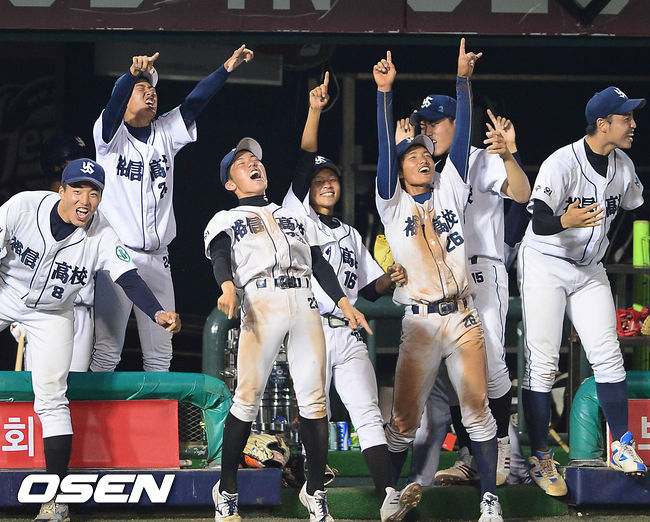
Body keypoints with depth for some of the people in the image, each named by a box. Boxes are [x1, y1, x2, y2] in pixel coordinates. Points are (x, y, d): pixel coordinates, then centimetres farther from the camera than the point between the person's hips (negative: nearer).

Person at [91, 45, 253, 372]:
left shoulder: (165, 134, 17)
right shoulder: (111, 134, 0)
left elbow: (194, 102, 6)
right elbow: (113, 103, -20)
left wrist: (227, 67, -5)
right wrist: (134, 74, -40)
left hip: (158, 259, 5)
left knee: (159, 353, 5)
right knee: (106, 350, -10)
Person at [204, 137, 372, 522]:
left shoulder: (297, 218, 32)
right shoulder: (226, 220, 19)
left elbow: (319, 265, 24)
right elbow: (220, 258, -1)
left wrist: (344, 303, 9)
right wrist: (228, 288, -23)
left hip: (305, 306, 3)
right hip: (261, 305, -3)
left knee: (314, 400, -5)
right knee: (248, 399, -11)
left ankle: (315, 491, 3)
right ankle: (227, 491, 0)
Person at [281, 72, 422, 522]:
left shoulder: (351, 235, 26)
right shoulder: (299, 217, 10)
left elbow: (369, 289, 25)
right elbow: (304, 161, -3)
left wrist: (390, 279, 2)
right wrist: (315, 110, -13)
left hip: (349, 333, 3)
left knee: (368, 413, -11)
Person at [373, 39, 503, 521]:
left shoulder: (450, 191, 13)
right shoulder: (393, 205, 7)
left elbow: (462, 137, 5)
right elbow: (385, 147, -3)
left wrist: (464, 80, -2)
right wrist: (385, 92, -12)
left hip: (463, 319, 2)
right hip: (419, 323, -2)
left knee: (477, 410, 0)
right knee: (404, 418, 0)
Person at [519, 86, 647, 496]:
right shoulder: (562, 163, -21)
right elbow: (539, 221, -29)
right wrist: (566, 221, -47)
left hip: (589, 270, 6)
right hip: (545, 266, -6)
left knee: (608, 356, 1)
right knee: (542, 362, -6)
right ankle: (541, 458, -1)